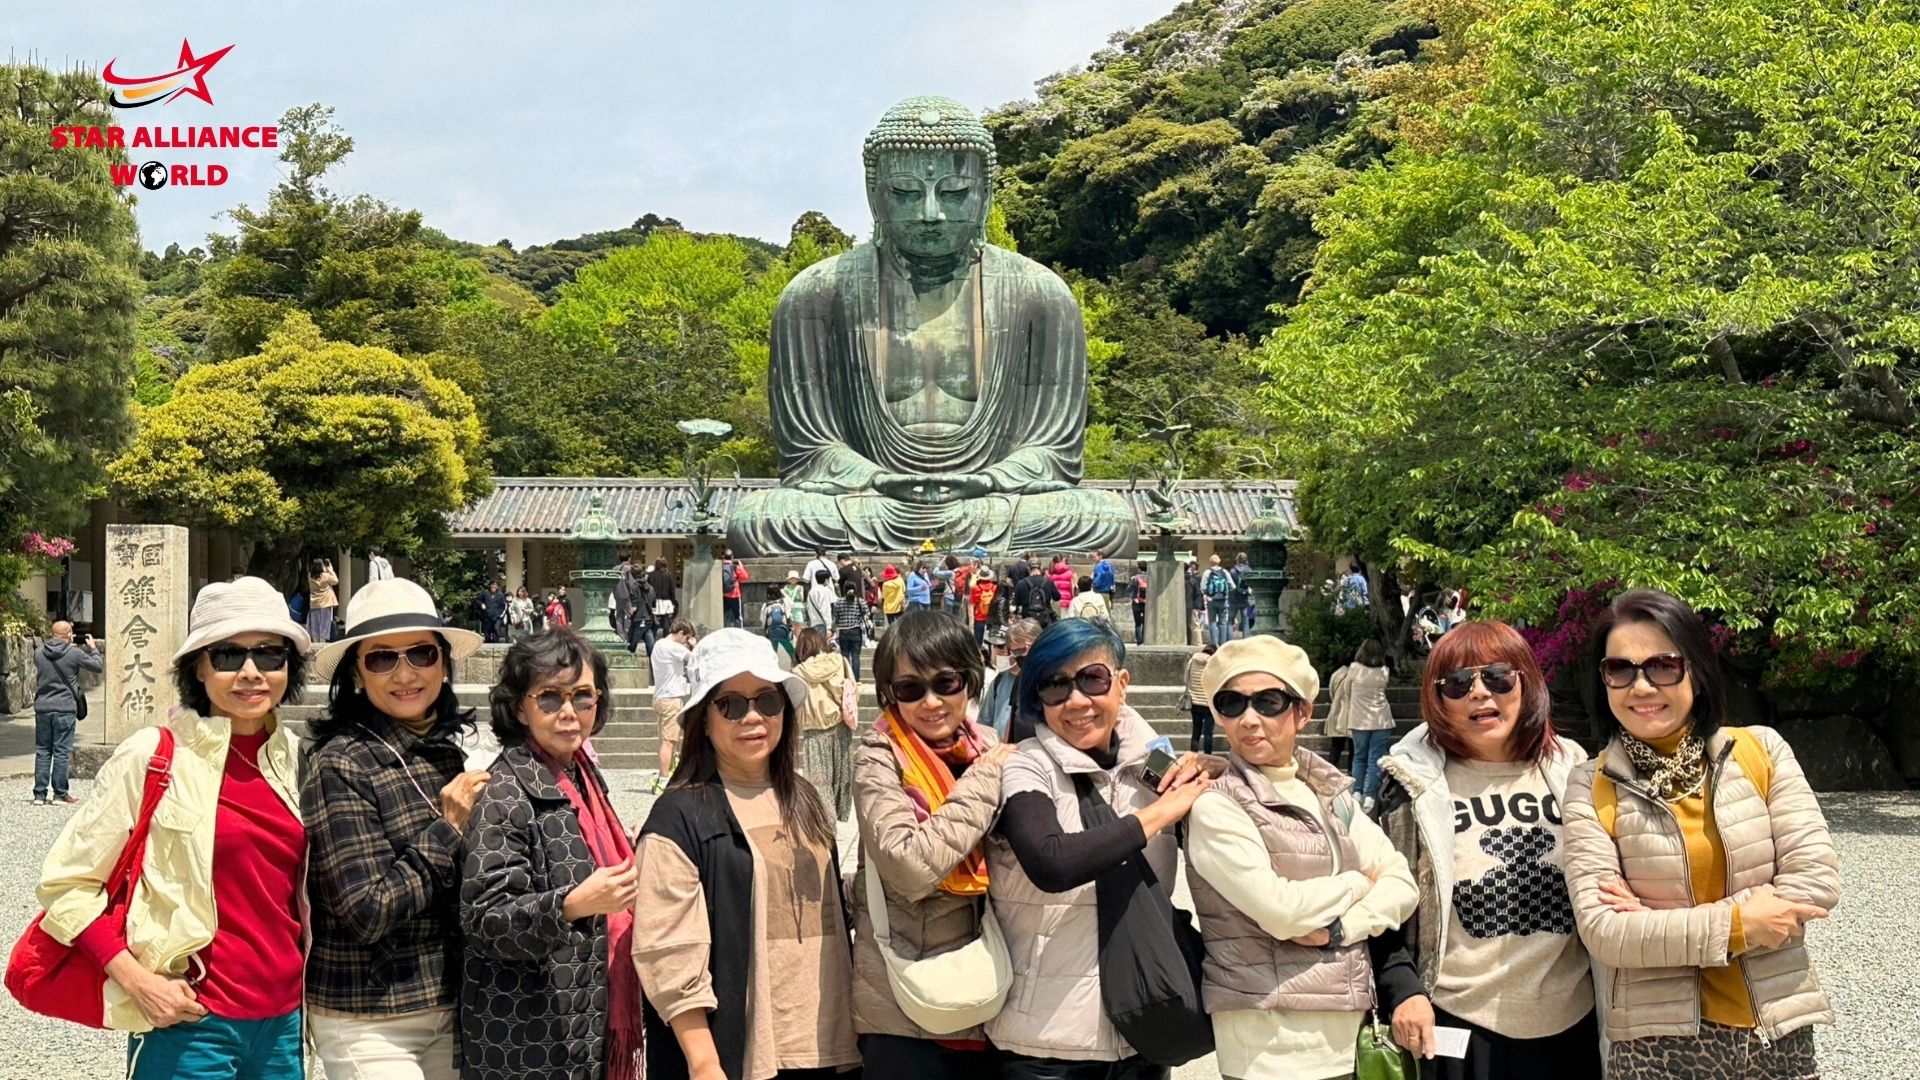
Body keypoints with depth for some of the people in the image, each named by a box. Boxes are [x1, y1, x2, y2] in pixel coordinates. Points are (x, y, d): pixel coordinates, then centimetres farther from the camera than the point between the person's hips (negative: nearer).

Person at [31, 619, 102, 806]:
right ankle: (60, 794, 4)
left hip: (42, 708, 4)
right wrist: (93, 648, 14)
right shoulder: (74, 654, -11)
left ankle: (40, 794, 10)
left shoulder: (39, 653, 1)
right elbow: (98, 666, -2)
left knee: (42, 751, 10)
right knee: (62, 751, 1)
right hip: (65, 708, -4)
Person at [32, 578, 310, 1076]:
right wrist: (137, 980, -15)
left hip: (285, 1023, 5)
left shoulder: (295, 757, 6)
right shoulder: (151, 756, -9)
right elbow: (66, 884, -6)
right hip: (189, 1024, -4)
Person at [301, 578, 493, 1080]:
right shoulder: (340, 764, -13)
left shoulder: (448, 752, 6)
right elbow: (367, 912, -18)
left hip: (448, 1006, 6)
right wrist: (446, 830, -13)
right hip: (369, 1023, -6)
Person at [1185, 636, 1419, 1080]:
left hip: (1349, 1024, 6)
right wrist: (1360, 882, -3)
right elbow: (1279, 910, -19)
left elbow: (1402, 884, 3)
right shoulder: (1215, 806, -11)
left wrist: (1338, 929, -14)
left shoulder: (1330, 791, 9)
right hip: (1270, 1038, -6)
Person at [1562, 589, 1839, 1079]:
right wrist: (1735, 924, -18)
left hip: (1777, 1030, 2)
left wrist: (1662, 926, -13)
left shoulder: (1762, 751, -1)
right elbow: (1601, 931, -12)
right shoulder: (1592, 788, -6)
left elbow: (1818, 879, -8)